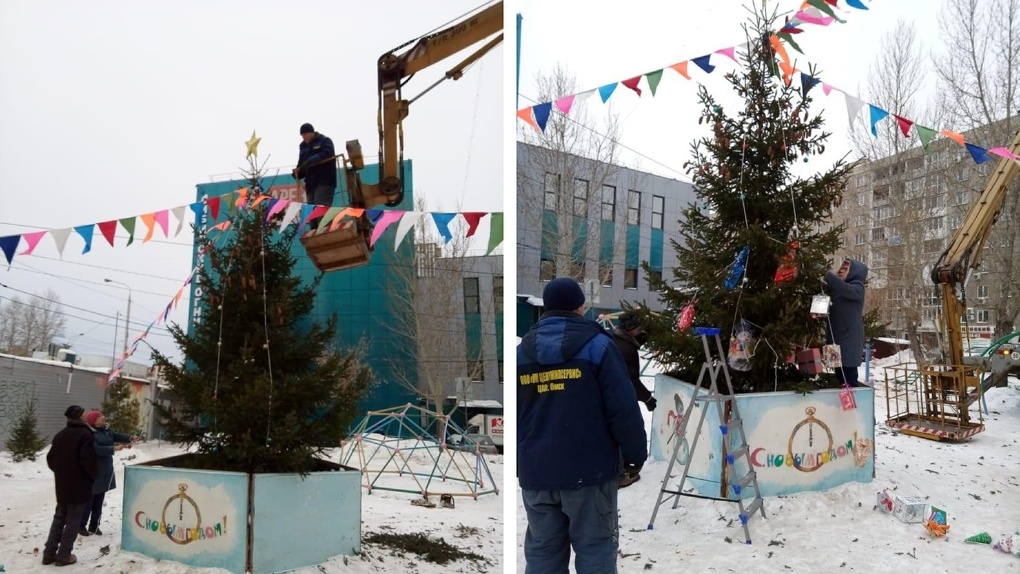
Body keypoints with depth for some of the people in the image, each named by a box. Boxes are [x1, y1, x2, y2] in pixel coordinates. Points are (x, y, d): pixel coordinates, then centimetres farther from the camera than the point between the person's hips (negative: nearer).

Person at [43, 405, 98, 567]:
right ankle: (63, 555, 0)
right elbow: (89, 460, -22)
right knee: (73, 520, -1)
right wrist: (94, 475, -5)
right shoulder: (84, 435, -15)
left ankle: (49, 553, 15)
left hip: (62, 485, 7)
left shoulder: (60, 435, 9)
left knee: (59, 518, 16)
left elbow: (51, 458, 13)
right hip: (79, 486, -7)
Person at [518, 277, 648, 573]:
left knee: (542, 550, 12)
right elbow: (623, 409, -11)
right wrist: (635, 454, 0)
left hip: (535, 472, 4)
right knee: (594, 547, 5)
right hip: (589, 468, -4)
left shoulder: (521, 352, 7)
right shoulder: (597, 345, -8)